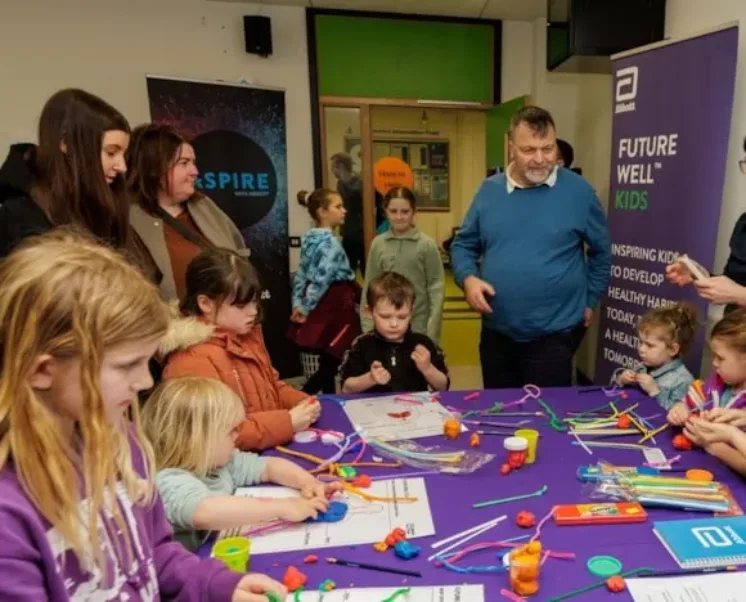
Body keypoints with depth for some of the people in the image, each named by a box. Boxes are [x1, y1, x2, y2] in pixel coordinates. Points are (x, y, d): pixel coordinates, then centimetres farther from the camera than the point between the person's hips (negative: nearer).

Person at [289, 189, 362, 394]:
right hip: (334, 305, -9)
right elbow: (321, 279, -21)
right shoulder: (330, 243, -17)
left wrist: (298, 303, 9)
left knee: (328, 363, 16)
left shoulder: (310, 239, 9)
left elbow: (301, 274, 10)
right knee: (329, 364, -1)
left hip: (320, 306, 9)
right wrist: (306, 308, -13)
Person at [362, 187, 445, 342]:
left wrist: (432, 330, -9)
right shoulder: (378, 244, 0)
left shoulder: (426, 244, -7)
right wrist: (368, 327, 1)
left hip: (419, 326, -2)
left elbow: (436, 287, -6)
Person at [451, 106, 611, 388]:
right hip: (496, 333, 3)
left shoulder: (578, 191, -6)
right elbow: (463, 245, 8)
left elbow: (601, 251, 6)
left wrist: (589, 300, 7)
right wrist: (468, 278, -10)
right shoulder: (489, 190, 1)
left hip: (554, 335, -3)